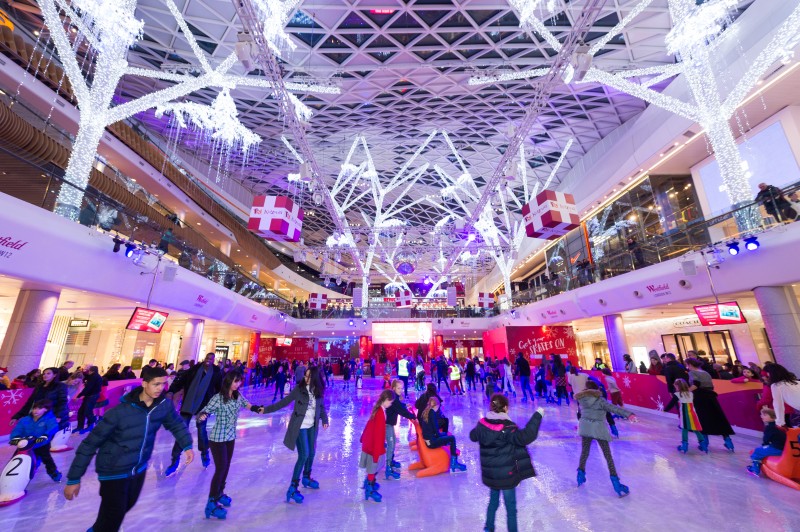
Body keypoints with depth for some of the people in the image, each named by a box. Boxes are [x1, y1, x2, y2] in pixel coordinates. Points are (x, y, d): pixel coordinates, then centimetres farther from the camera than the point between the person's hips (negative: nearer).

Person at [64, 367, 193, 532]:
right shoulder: (120, 412, -28)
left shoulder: (165, 405, -14)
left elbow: (177, 424, 3)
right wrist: (74, 479, -14)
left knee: (127, 506, 25)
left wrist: (187, 446, 0)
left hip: (139, 468, 5)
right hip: (114, 471, -5)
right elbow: (90, 443, -17)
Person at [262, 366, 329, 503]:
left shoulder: (319, 391, -7)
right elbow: (284, 402, -12)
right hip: (299, 426, -4)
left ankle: (306, 478, 41)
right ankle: (293, 488, 7)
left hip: (312, 426, 4)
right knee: (304, 455, -9)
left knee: (312, 452, 16)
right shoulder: (299, 388, -17)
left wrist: (324, 420, -1)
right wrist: (266, 409, -16)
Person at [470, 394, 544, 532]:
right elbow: (525, 437, -37)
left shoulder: (482, 423, -6)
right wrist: (537, 415, -31)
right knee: (511, 507, 16)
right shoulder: (507, 428, -24)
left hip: (490, 474, 6)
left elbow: (473, 436, 11)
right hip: (506, 475, -6)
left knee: (493, 501, 29)